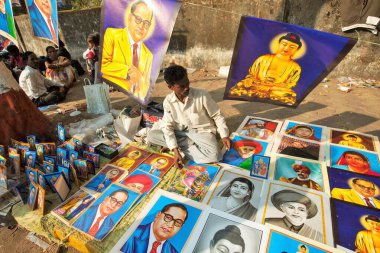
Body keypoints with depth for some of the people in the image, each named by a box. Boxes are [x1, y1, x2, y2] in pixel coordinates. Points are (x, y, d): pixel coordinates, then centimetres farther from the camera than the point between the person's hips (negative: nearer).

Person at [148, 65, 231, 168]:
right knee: (151, 135, -16)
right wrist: (175, 151, -22)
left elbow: (217, 115, -6)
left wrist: (224, 135, -17)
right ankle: (192, 144, -12)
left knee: (214, 155, -32)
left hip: (203, 131, -2)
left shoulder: (202, 95, -18)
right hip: (181, 133, 3)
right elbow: (168, 126, -11)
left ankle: (183, 146, -9)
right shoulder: (168, 101, -11)